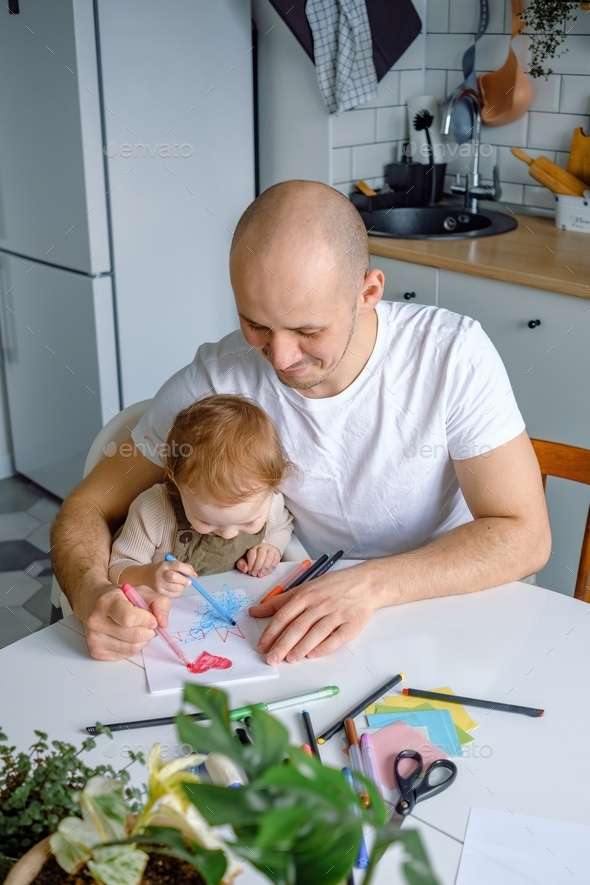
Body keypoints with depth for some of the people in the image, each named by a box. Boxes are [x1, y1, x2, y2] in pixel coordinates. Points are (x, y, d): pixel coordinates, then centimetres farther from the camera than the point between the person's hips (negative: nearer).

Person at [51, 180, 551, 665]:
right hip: (297, 627, 0)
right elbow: (89, 508, -7)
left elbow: (524, 536, -18)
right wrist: (92, 592, -31)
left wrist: (369, 584, -33)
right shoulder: (218, 378, -15)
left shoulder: (453, 354, -19)